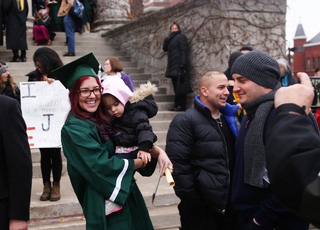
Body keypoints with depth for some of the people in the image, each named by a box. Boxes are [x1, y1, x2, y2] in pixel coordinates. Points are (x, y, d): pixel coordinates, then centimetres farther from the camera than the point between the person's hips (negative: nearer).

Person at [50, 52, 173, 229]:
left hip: (128, 196, 8)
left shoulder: (104, 119, 6)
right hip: (105, 206, -7)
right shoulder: (73, 130, -16)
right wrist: (140, 162, -9)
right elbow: (102, 167, -21)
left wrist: (158, 152, -9)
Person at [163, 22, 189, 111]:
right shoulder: (171, 38, 23)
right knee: (176, 86, 8)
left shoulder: (181, 37, -2)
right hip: (173, 66, 8)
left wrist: (182, 63, -21)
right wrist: (167, 39, 1)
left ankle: (180, 106, -8)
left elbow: (184, 50, -12)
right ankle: (177, 105, 10)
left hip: (179, 66, -8)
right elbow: (165, 48, 15)